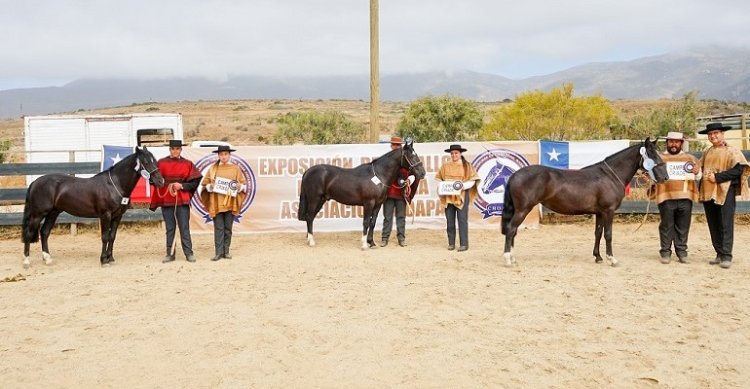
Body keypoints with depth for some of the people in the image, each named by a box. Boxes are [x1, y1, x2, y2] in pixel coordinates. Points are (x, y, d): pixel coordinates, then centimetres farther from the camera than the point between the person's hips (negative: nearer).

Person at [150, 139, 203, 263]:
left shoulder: (188, 164, 4)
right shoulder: (161, 163, 6)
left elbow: (194, 182, 2)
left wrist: (182, 186, -12)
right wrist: (166, 185, -9)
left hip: (182, 201, -1)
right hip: (166, 200, 1)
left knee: (184, 227, -1)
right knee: (170, 228, 8)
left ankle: (189, 253, 4)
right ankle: (170, 254, 14)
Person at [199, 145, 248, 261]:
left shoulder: (235, 169, 7)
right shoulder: (213, 168, 7)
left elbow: (244, 184, 8)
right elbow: (204, 183, 7)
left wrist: (240, 186, -12)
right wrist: (210, 186, -12)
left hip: (230, 203, 1)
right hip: (216, 203, 0)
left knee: (228, 229, 5)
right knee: (218, 228, -2)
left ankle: (226, 251, 12)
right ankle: (218, 252, 0)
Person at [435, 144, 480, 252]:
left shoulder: (467, 166, 1)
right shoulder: (445, 166, 7)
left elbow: (473, 179, 0)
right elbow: (438, 178, 14)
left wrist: (465, 185, -17)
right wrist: (441, 186, -6)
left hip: (462, 196, -3)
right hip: (448, 197, 3)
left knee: (462, 219, -4)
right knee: (450, 220, 6)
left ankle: (464, 244, -1)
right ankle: (451, 243, 14)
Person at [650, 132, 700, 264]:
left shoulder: (690, 158, 14)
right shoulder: (660, 158, 8)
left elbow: (698, 176, 20)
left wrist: (696, 169, -2)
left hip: (685, 198, 2)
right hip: (666, 198, -2)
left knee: (683, 227, 6)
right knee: (667, 226, 1)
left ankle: (682, 251, 16)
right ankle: (665, 252, 9)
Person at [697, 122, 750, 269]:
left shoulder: (732, 152, -2)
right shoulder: (706, 153, 16)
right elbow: (701, 168, 23)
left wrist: (717, 177, -18)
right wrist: (705, 177, 4)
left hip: (725, 192, -6)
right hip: (708, 192, 6)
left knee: (726, 225, -7)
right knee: (713, 226, 8)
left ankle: (726, 256, -5)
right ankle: (719, 254, 15)